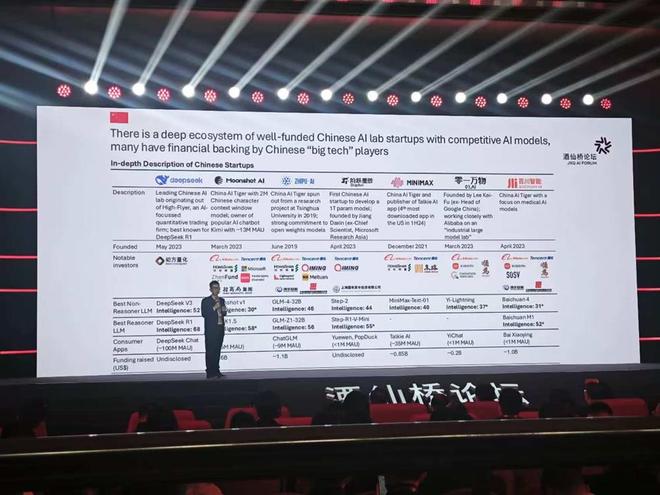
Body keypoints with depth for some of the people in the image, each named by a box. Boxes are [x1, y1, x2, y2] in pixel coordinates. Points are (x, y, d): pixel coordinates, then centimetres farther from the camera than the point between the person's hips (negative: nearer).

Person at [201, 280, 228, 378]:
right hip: (210, 330, -6)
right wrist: (214, 308, -18)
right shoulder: (206, 301, -3)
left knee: (217, 351, 9)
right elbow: (204, 314, -12)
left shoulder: (222, 300, 15)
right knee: (210, 351, -6)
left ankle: (216, 371, 14)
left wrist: (224, 311, -1)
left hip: (220, 329, 6)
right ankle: (210, 373, -5)